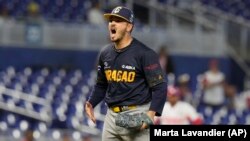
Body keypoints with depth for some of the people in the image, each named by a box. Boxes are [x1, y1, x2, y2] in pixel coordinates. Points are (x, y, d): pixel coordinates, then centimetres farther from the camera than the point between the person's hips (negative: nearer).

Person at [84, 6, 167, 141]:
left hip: (137, 115, -7)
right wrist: (90, 103, 4)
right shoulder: (105, 53, 9)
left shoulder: (144, 54, -11)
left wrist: (151, 113, -28)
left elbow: (160, 87, -13)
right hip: (112, 115, 7)